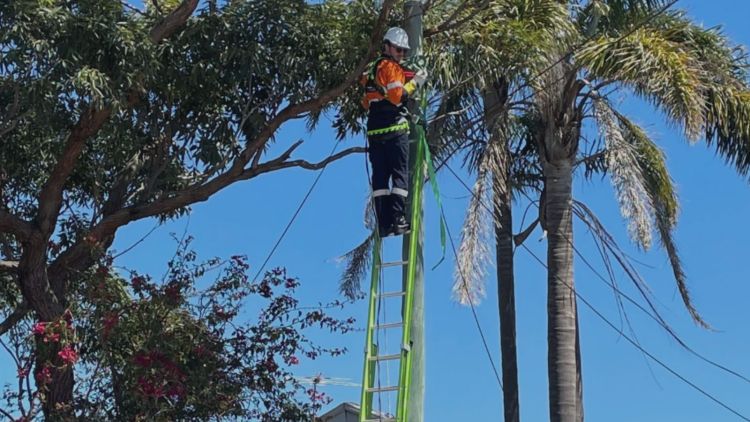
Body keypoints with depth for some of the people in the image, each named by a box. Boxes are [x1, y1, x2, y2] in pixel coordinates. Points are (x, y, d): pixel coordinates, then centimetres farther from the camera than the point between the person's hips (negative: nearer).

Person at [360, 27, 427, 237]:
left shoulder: (371, 69, 22)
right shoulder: (391, 66, -3)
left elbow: (366, 103, 23)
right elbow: (397, 96, -14)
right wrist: (415, 82, -6)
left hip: (374, 129, 8)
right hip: (395, 127, -7)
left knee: (379, 176, 3)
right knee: (400, 174, -7)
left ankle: (383, 223, -1)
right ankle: (397, 219, -16)